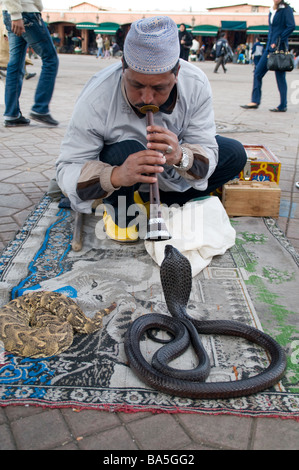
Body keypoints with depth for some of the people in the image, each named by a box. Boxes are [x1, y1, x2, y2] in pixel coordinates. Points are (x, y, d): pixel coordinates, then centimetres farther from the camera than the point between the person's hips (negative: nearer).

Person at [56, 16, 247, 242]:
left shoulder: (197, 84, -24)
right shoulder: (96, 98, -32)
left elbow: (207, 154, -21)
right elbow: (67, 170, -32)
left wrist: (181, 157, -47)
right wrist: (116, 177, -53)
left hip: (171, 173, 4)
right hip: (117, 164, -4)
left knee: (235, 155, -6)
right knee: (126, 150, -37)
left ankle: (147, 199, -4)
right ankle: (120, 209, -5)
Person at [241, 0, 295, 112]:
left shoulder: (286, 9, -6)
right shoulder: (272, 11, 15)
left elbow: (291, 26, -15)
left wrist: (277, 42, -17)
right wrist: (270, 43, 12)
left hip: (279, 48, -8)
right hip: (269, 48, 8)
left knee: (280, 77, -3)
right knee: (258, 73, 3)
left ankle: (283, 106, 4)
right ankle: (255, 101, 7)